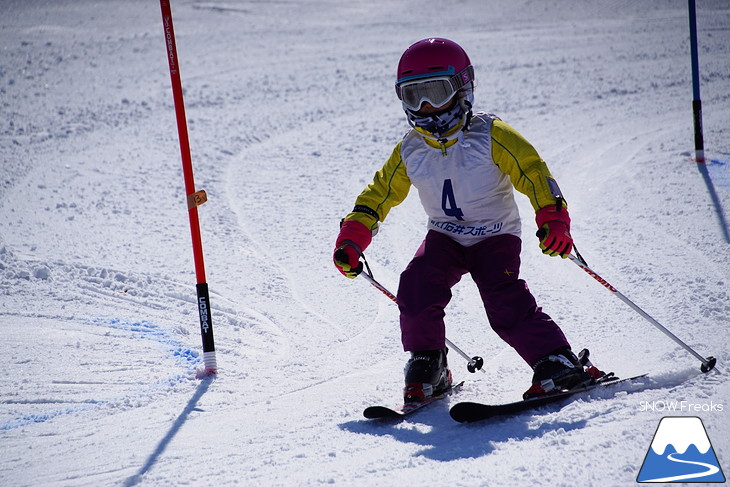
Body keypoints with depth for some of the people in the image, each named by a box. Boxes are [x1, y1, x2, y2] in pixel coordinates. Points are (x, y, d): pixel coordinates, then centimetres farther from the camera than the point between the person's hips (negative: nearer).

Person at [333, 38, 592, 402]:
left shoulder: (491, 136, -15)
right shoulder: (410, 151, -2)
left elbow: (533, 172, -16)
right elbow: (380, 194, 8)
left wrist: (553, 218, -31)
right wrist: (351, 239, -2)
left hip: (496, 237, -4)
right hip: (445, 238, 4)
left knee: (505, 303, -25)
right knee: (416, 287, -21)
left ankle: (558, 364, -15)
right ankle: (427, 366, -2)